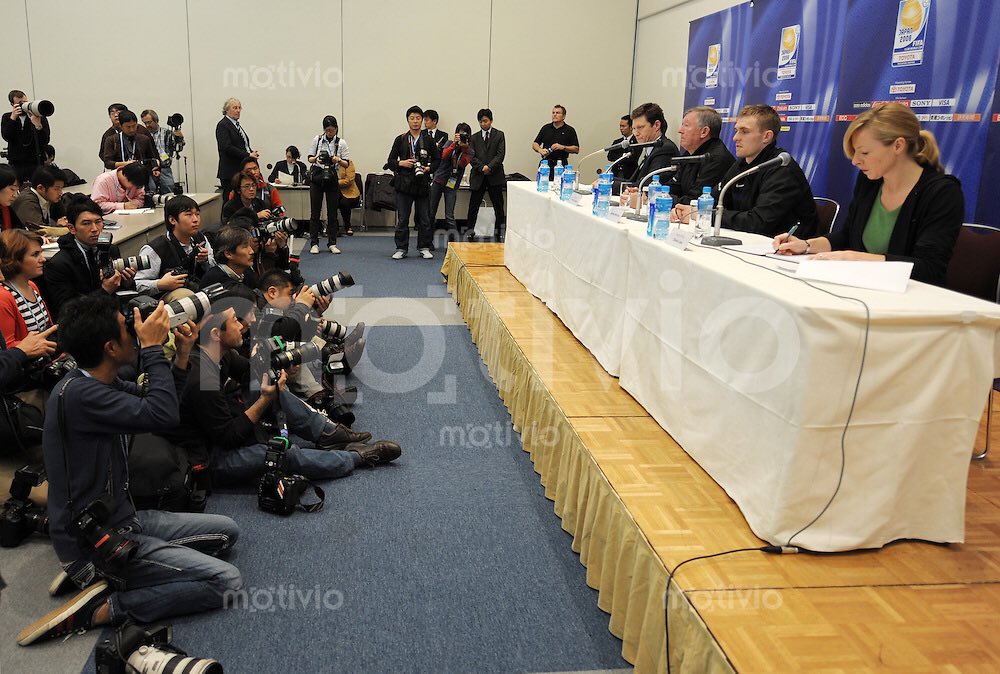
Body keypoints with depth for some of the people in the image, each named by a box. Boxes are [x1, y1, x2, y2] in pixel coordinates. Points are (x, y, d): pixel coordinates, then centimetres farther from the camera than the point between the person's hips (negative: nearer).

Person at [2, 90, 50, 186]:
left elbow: (45, 141, -7)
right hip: (16, 164, 2)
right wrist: (13, 118, -14)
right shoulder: (7, 118, 10)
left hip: (36, 163, -2)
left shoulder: (40, 118, 1)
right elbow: (6, 137, -6)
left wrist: (38, 125, -25)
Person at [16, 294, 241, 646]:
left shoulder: (102, 383, 3)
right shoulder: (79, 393, -26)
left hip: (120, 518, 10)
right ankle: (101, 608, -10)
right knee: (226, 582, -17)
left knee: (227, 531, 15)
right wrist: (153, 347, -22)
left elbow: (154, 402, 16)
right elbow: (162, 414, -32)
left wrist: (182, 356, 1)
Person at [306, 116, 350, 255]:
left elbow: (347, 164, 0)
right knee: (315, 211, 0)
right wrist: (316, 159, -15)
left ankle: (332, 243, 9)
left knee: (332, 212, 2)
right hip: (317, 177, 0)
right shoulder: (317, 140, 4)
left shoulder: (341, 143, 2)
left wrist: (338, 160, -21)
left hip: (333, 179, 0)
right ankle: (314, 243, 5)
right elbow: (309, 158, 7)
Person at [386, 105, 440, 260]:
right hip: (404, 183, 0)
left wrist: (429, 168, -6)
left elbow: (437, 160, 12)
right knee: (402, 218, 2)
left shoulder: (428, 141, 7)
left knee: (424, 218, 4)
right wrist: (401, 163, -11)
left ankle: (424, 248, 15)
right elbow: (390, 162, 8)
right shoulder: (400, 140, 6)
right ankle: (401, 249, 10)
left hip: (422, 183, 1)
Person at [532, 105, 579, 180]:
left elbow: (576, 149, 1)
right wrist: (540, 150, -7)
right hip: (545, 163, 2)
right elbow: (535, 144, 14)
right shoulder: (545, 128, 12)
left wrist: (563, 147, -13)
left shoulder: (569, 130, 4)